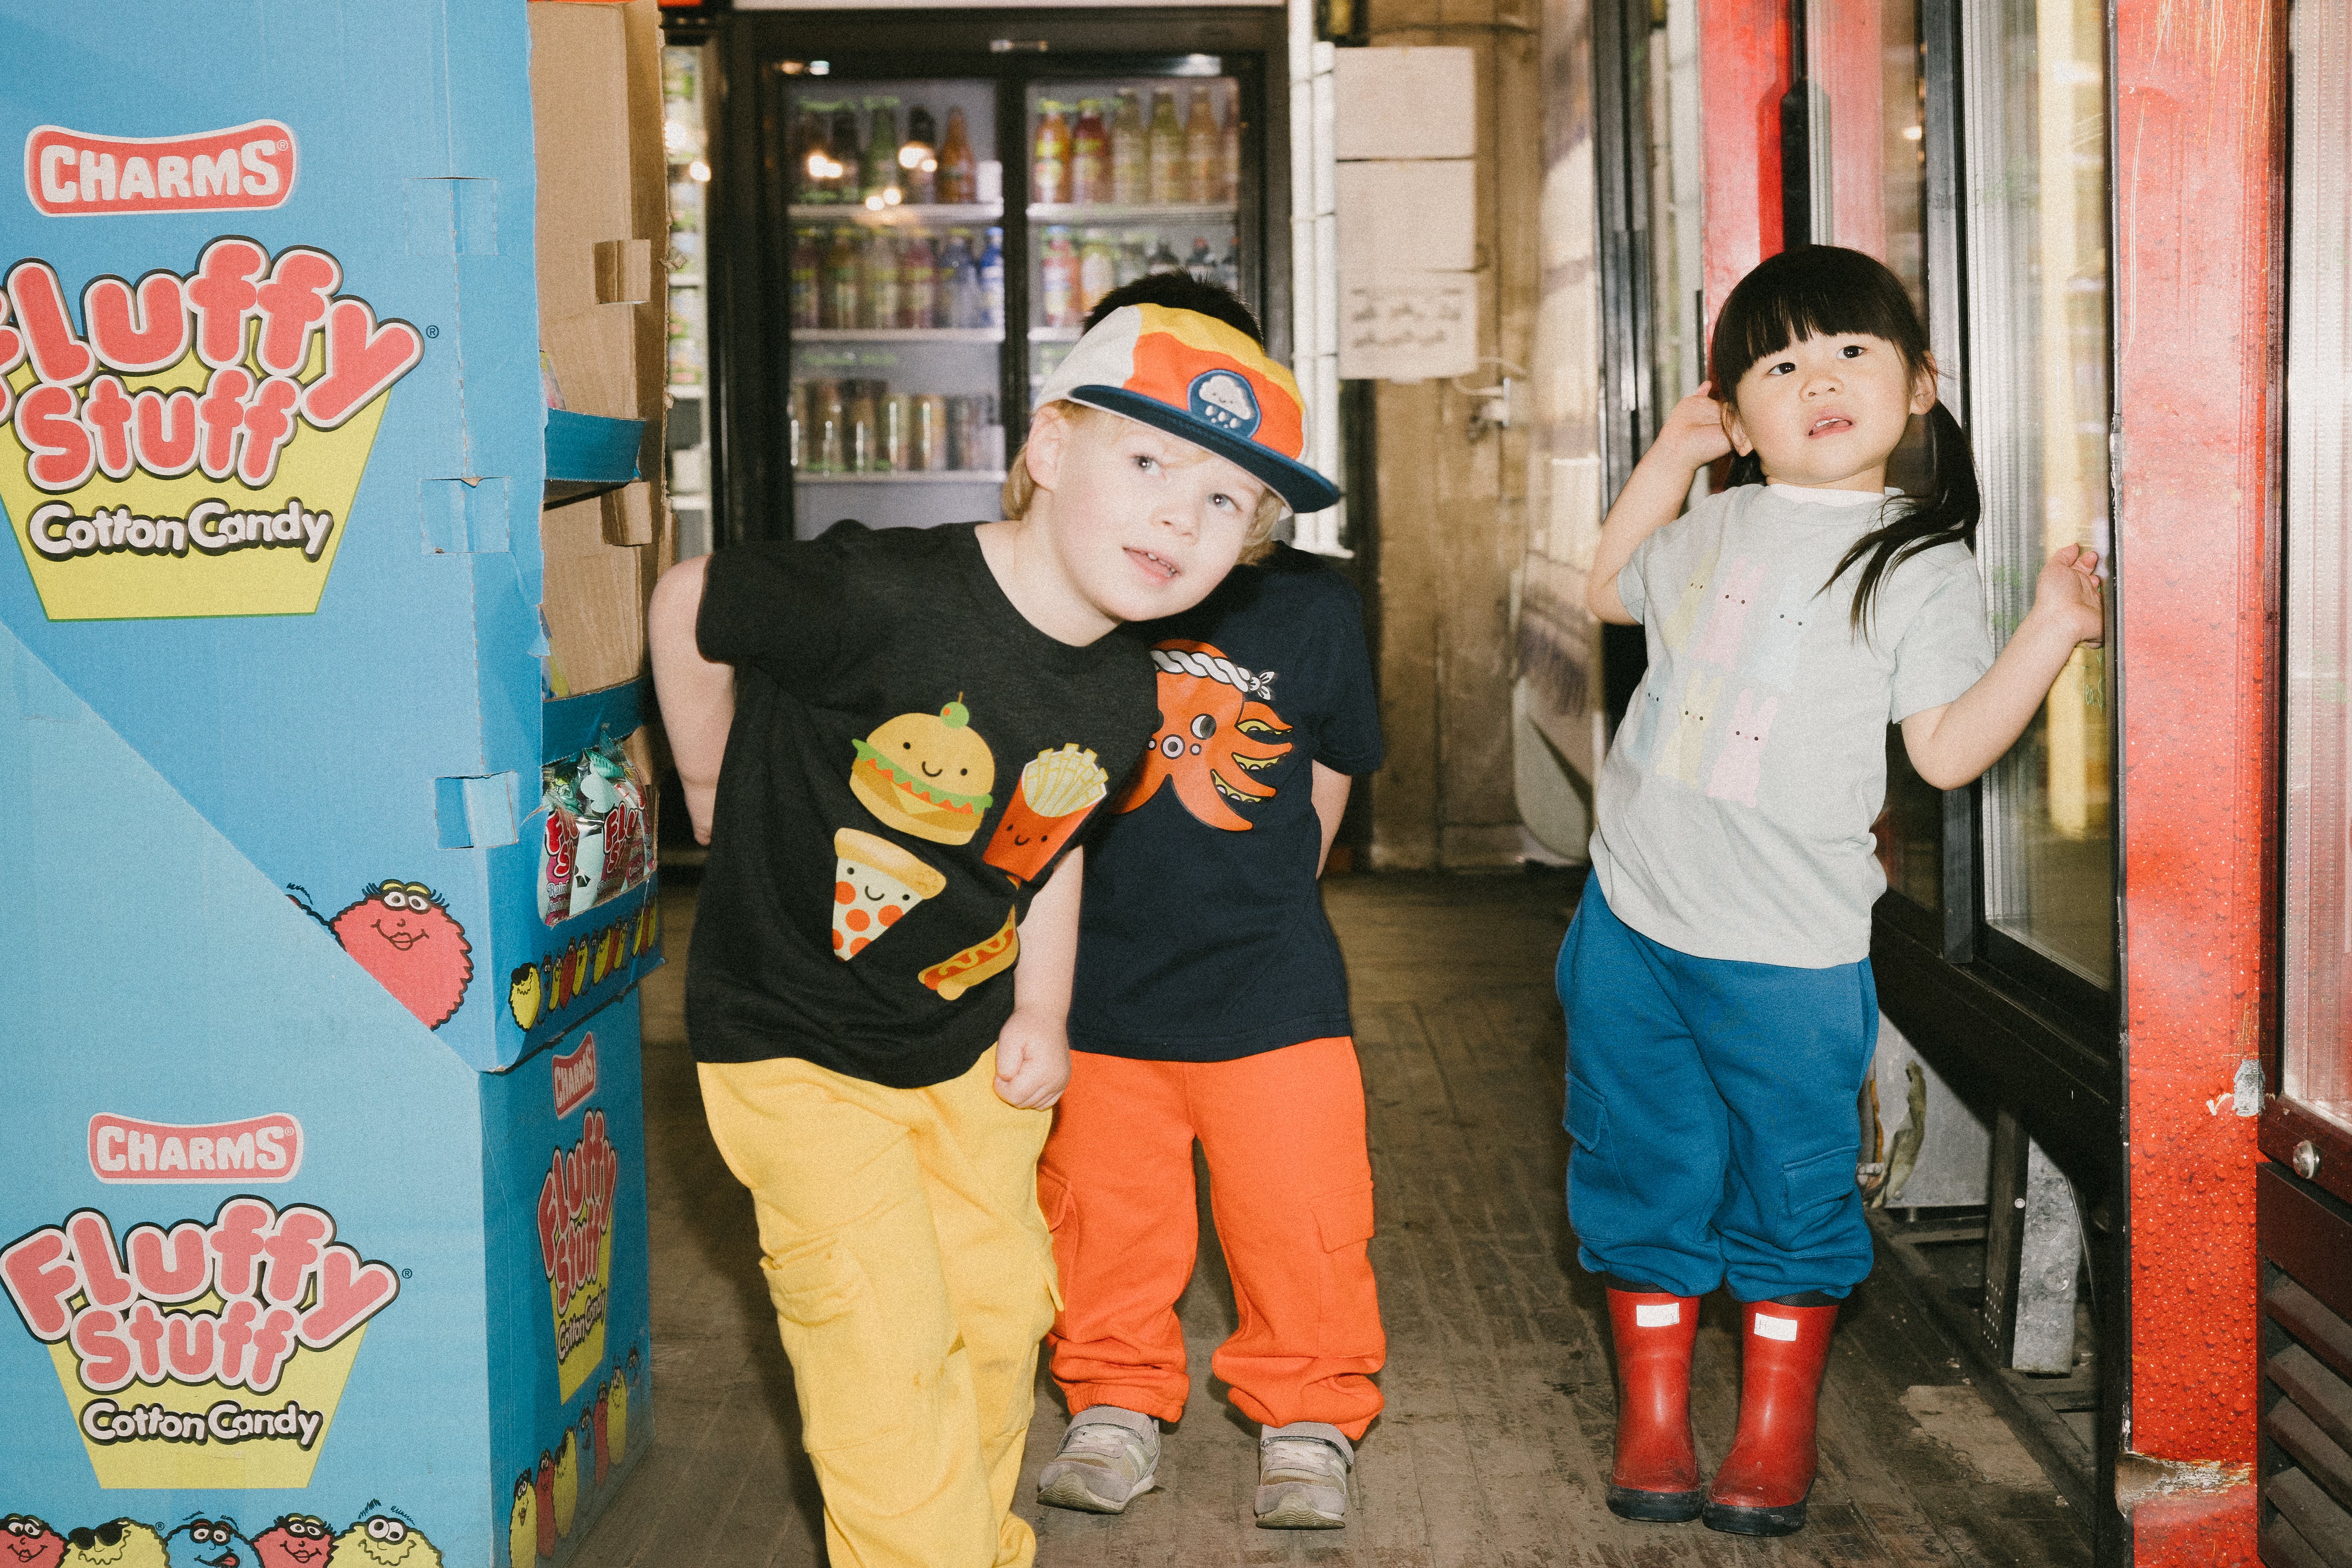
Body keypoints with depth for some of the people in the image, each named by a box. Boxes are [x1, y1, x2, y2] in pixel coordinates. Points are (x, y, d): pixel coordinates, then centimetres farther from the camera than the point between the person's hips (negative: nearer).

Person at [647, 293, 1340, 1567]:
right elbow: (688, 607, -14)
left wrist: (1041, 1014, 6)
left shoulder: (1123, 704, -9)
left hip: (970, 1046, 6)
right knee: (885, 1331, -9)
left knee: (999, 1306, 15)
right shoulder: (880, 599, -31)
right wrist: (722, 800, -3)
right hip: (794, 1038, -6)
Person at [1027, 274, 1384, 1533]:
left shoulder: (1311, 605, -3)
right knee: (1103, 1209, 11)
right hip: (1097, 978, 0)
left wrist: (1252, 905, 10)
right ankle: (1116, 1405, 33)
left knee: (1301, 1213, 4)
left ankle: (1308, 1422, 25)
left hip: (1268, 980, 0)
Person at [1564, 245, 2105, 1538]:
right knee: (1642, 1177, 11)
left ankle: (1776, 1437, 23)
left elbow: (1949, 748, -10)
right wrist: (1669, 459, 16)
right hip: (1633, 918, 4)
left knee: (1791, 1191, 6)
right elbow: (1610, 593, 28)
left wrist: (2052, 627, -21)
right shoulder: (1716, 528, 8)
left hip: (1787, 951, -4)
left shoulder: (1921, 562, -5)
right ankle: (1652, 1419, 25)